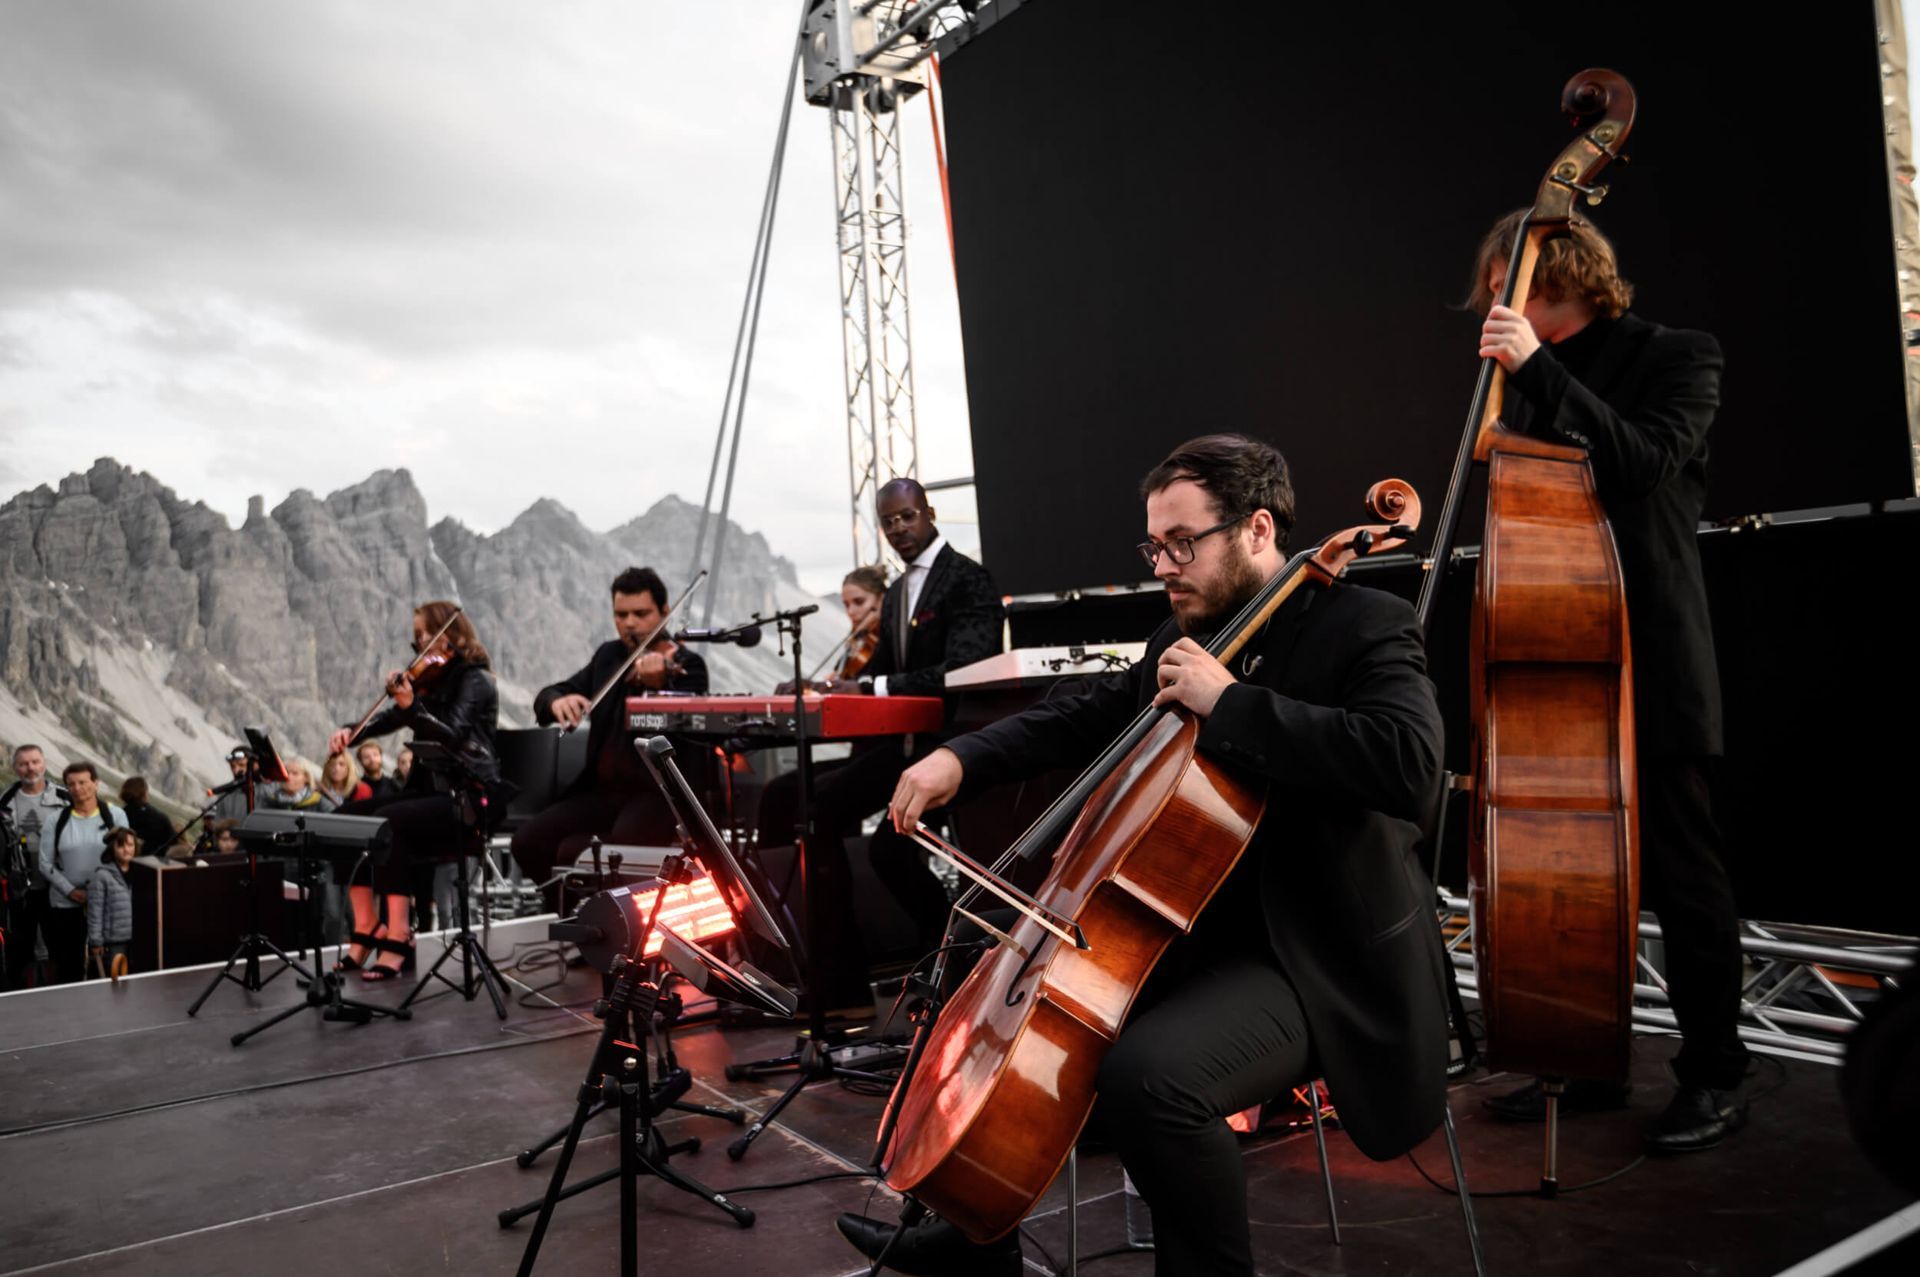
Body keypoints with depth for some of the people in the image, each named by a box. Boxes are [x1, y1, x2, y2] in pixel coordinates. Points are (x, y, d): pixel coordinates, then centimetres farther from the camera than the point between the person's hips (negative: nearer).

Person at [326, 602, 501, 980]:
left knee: (387, 822, -29)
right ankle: (367, 927, -7)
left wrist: (411, 706, -37)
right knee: (346, 817, -8)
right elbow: (390, 718, 7)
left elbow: (453, 734, -22)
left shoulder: (475, 680, -7)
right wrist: (351, 732, -12)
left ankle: (398, 937, -25)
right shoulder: (429, 679, 16)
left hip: (468, 797, -8)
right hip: (429, 789, 8)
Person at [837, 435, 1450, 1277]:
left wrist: (1229, 702, -29)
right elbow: (1092, 717, 17)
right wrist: (961, 758, 2)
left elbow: (1410, 769, -31)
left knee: (1147, 1072, -33)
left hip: (1313, 959, -9)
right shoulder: (1189, 633, 10)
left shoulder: (1366, 628, -14)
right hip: (1193, 925, 9)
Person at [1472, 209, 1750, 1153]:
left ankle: (1714, 1076, 14)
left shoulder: (1676, 359, -1)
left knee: (1680, 870, 1)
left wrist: (1542, 369, -22)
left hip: (1651, 660, -6)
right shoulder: (1532, 383, 13)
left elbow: (1642, 464, -20)